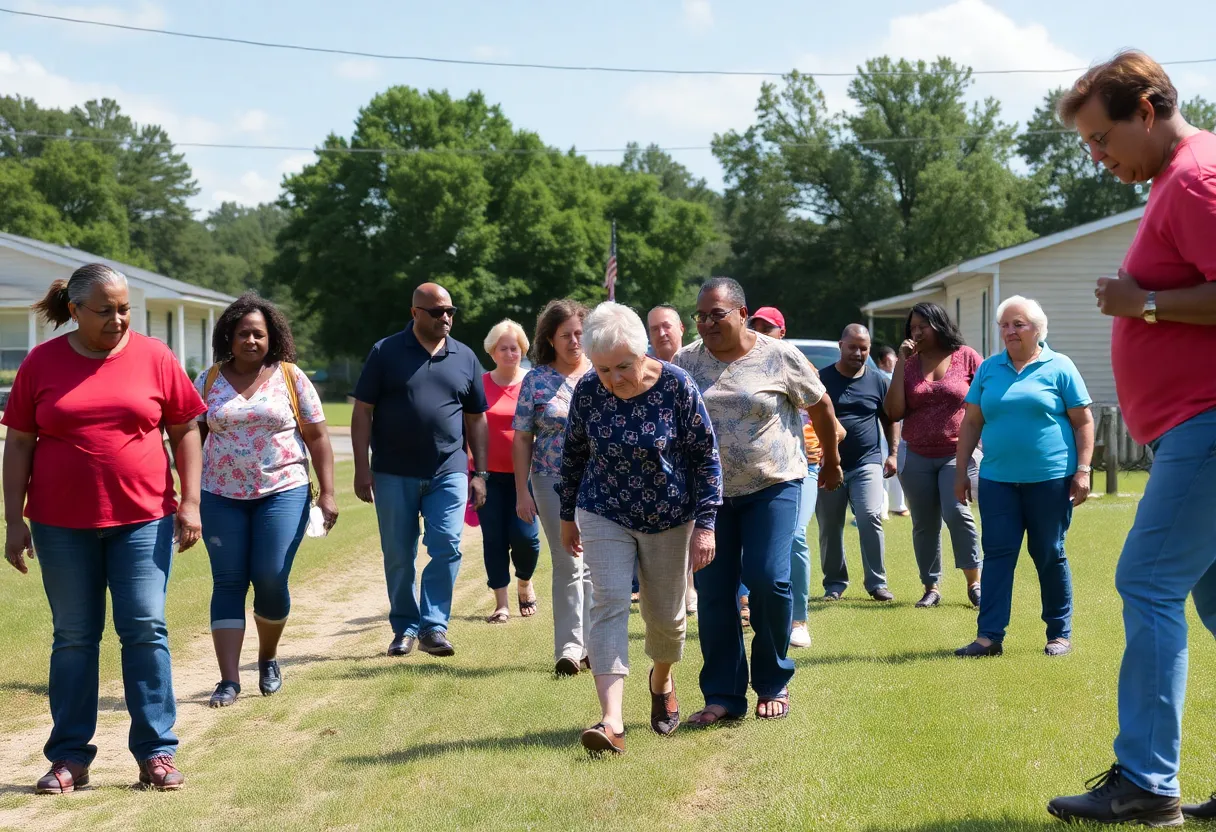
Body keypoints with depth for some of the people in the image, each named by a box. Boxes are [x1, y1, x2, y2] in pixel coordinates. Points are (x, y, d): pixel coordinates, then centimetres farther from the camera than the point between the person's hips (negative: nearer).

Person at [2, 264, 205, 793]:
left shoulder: (154, 357, 2)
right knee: (73, 637, 6)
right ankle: (70, 757, 12)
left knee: (145, 630, -2)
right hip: (63, 525, 1)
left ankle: (156, 753, 4)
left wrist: (190, 502, -1)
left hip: (143, 518, 0)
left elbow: (185, 431, 6)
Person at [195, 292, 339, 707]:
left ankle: (268, 658, 21)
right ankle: (229, 679, 0)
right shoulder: (208, 382, 6)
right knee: (228, 583, -1)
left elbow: (317, 437, 4)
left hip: (282, 493, -1)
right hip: (222, 498, 2)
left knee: (270, 581, -6)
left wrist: (327, 493, -3)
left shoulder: (290, 377, 2)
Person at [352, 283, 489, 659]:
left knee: (447, 548, -10)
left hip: (448, 473, 1)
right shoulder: (386, 353, 1)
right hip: (394, 475, -1)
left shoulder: (465, 358, 9)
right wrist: (362, 468, -6)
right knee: (398, 557, 6)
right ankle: (405, 628, 18)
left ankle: (434, 626, -3)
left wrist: (480, 473, 8)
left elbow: (477, 420, 13)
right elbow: (363, 412, 1)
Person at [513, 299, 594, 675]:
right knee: (568, 565, -3)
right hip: (554, 484, -1)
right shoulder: (536, 380, 1)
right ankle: (569, 648, 0)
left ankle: (592, 644, 15)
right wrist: (522, 492, -2)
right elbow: (522, 439, 3)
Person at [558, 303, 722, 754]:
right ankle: (612, 721, -22)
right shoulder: (587, 391, -10)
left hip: (669, 518, -1)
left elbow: (705, 456, -9)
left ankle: (662, 681, 43)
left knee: (665, 614, 9)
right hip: (604, 515, 1)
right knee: (609, 605, -14)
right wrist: (568, 516, 13)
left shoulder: (676, 386, -16)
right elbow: (574, 454, 6)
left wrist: (705, 524, -13)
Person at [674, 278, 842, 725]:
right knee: (712, 591, 0)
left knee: (768, 580, -13)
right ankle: (723, 696, 9)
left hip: (772, 486, -3)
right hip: (708, 490, 3)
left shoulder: (780, 357, -5)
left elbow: (820, 406, 8)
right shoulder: (684, 363, 1)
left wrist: (831, 462, 18)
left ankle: (774, 684, 8)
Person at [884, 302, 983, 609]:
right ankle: (932, 588, 15)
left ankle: (974, 582, -9)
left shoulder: (966, 357, 0)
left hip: (958, 454, -3)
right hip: (917, 458, 3)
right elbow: (894, 412, -3)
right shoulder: (909, 364, 6)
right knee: (924, 525, 6)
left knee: (956, 512, -20)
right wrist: (901, 364, -6)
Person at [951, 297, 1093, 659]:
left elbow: (1083, 422, 1)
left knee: (1050, 556, 5)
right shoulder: (989, 369, 10)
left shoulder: (1059, 367, 1)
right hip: (997, 480, 3)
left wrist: (1082, 470, -6)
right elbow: (971, 423, 13)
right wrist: (961, 471, 10)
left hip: (1050, 479, -3)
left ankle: (1060, 635, 15)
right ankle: (990, 636, 0)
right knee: (997, 555, 0)